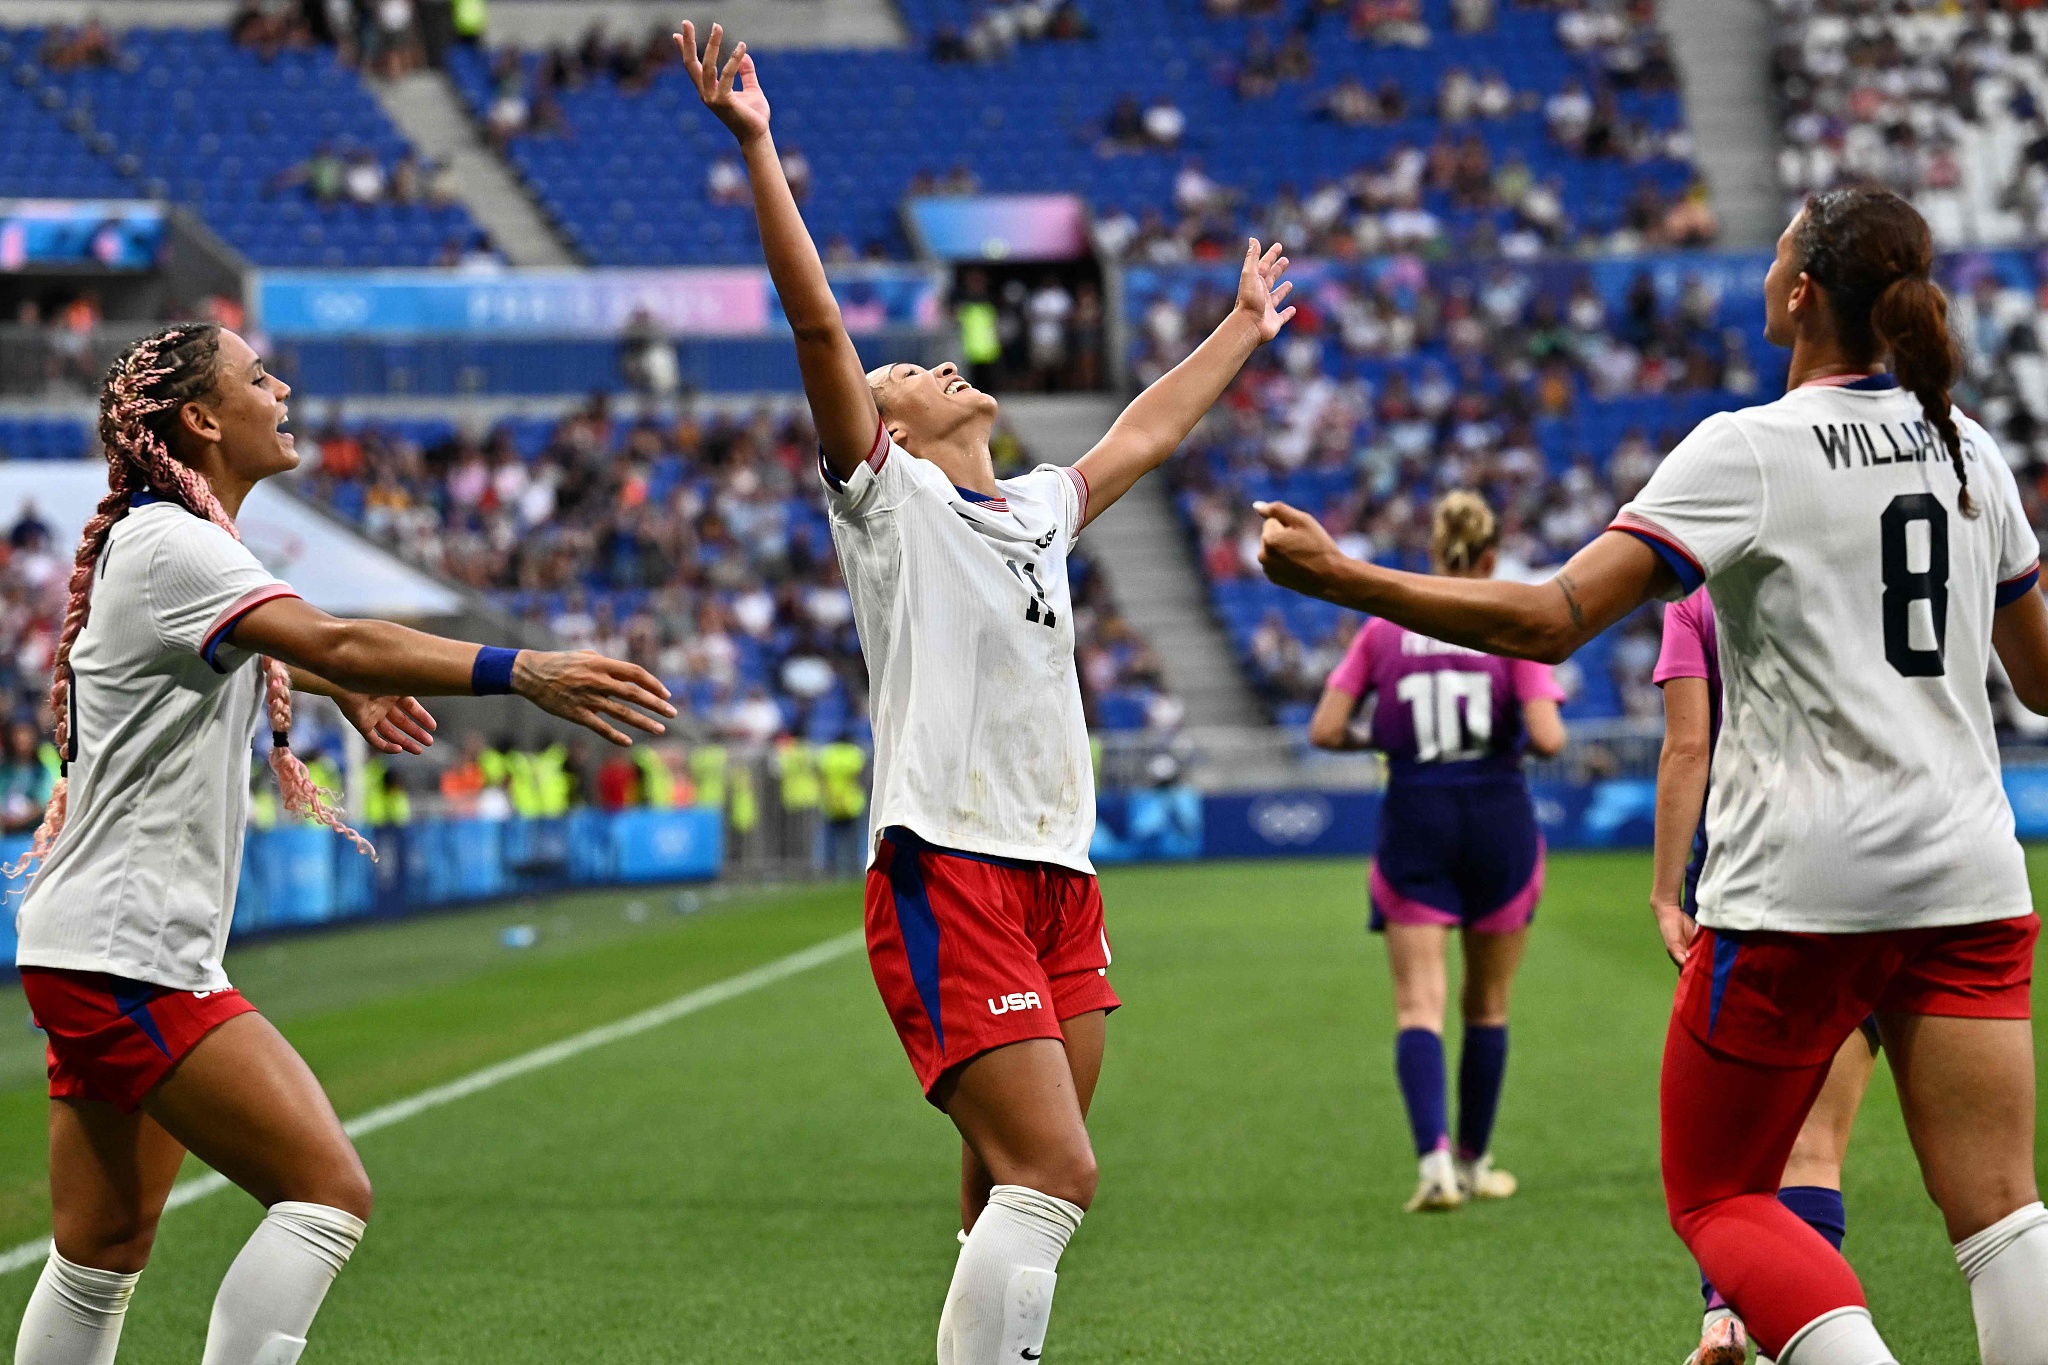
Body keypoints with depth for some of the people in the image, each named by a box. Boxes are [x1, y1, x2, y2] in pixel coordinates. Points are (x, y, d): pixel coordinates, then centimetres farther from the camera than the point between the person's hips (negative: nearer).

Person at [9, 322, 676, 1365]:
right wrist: (522, 672, -37)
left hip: (99, 955, 11)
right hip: (125, 954, -11)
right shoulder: (168, 544, -15)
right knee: (327, 1191, -15)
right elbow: (337, 643, -31)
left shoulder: (173, 541, 16)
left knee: (104, 1256, 11)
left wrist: (344, 686, 39)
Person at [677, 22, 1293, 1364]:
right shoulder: (887, 496, 2)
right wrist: (757, 149, -16)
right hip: (946, 867, -7)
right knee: (1052, 1174, -18)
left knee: (1014, 1198, 6)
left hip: (1059, 875, 7)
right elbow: (819, 327, -9)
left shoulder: (1038, 511, 22)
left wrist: (1243, 329, 51)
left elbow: (1145, 433, 40)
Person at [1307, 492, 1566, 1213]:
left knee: (1418, 1005, -4)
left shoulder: (1384, 627, 2)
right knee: (1488, 1006, 15)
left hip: (1415, 820, 0)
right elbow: (1547, 736, -14)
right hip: (1499, 818, 0)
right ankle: (1474, 1163, 24)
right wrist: (1537, 735, 9)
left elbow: (1324, 730, -2)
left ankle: (1435, 1159, -24)